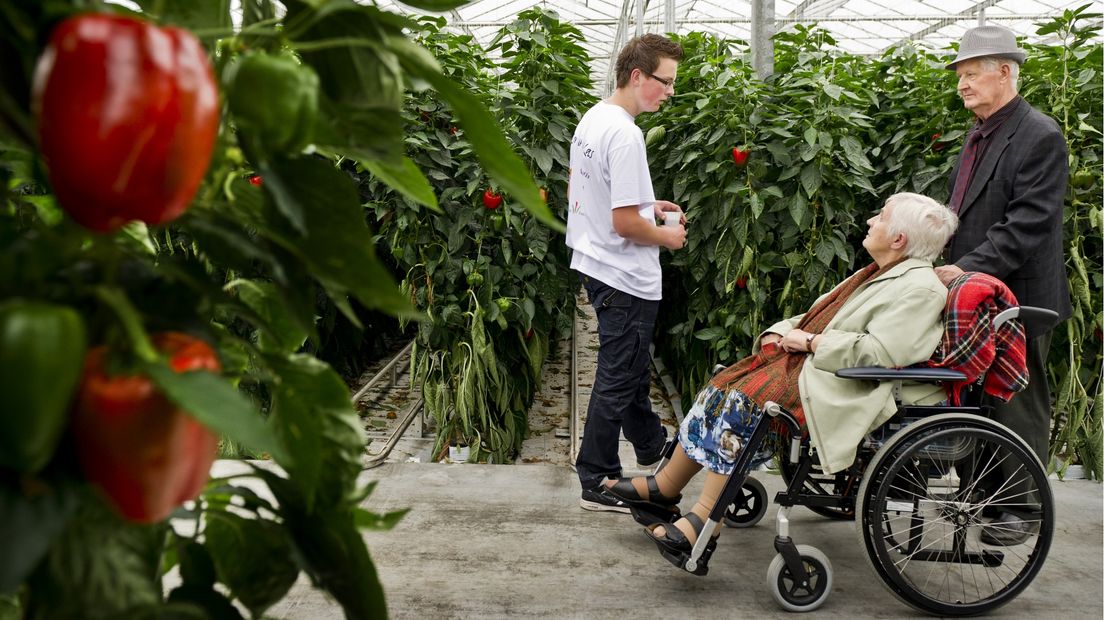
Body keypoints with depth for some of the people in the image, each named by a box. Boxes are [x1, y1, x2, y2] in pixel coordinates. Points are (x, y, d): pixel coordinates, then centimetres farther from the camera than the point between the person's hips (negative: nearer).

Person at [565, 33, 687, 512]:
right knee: (617, 380, 2)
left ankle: (651, 445, 45)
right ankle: (597, 483, 14)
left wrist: (648, 204, 14)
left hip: (594, 266, 10)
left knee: (632, 365, 25)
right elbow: (625, 222, -26)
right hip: (625, 279, -10)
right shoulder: (624, 135, -24)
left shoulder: (591, 118, 7)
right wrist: (667, 236, -7)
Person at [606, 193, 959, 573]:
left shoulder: (919, 288, -11)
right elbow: (822, 314, 23)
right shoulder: (880, 274, 21)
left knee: (746, 399, -26)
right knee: (727, 385, -3)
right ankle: (664, 486, 2)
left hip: (838, 385, -10)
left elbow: (878, 352, -22)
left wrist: (809, 341, -14)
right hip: (809, 360, 10)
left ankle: (703, 523, -24)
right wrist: (781, 332, 4)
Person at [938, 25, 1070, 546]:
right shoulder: (978, 136, 14)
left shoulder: (1040, 137, -14)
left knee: (1019, 405, 5)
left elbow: (1027, 224, -22)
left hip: (1016, 297, -8)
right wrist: (951, 267, 5)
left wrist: (969, 268, -27)